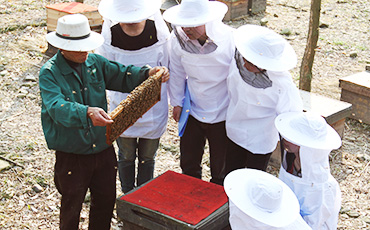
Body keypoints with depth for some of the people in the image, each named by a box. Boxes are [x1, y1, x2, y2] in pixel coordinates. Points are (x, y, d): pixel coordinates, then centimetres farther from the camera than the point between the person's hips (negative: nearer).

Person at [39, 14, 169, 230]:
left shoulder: (95, 62, 1)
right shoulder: (49, 73, -16)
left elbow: (123, 75, 9)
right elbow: (57, 107, -32)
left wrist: (148, 73, -11)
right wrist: (87, 113, -51)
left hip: (103, 150, 5)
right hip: (71, 155, -5)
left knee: (106, 202, 19)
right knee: (71, 208, 11)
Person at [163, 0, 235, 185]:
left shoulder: (230, 39, -24)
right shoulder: (178, 38, -16)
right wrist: (177, 102, 9)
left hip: (223, 115, -3)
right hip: (192, 112, 3)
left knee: (220, 169, 13)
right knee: (188, 164, 20)